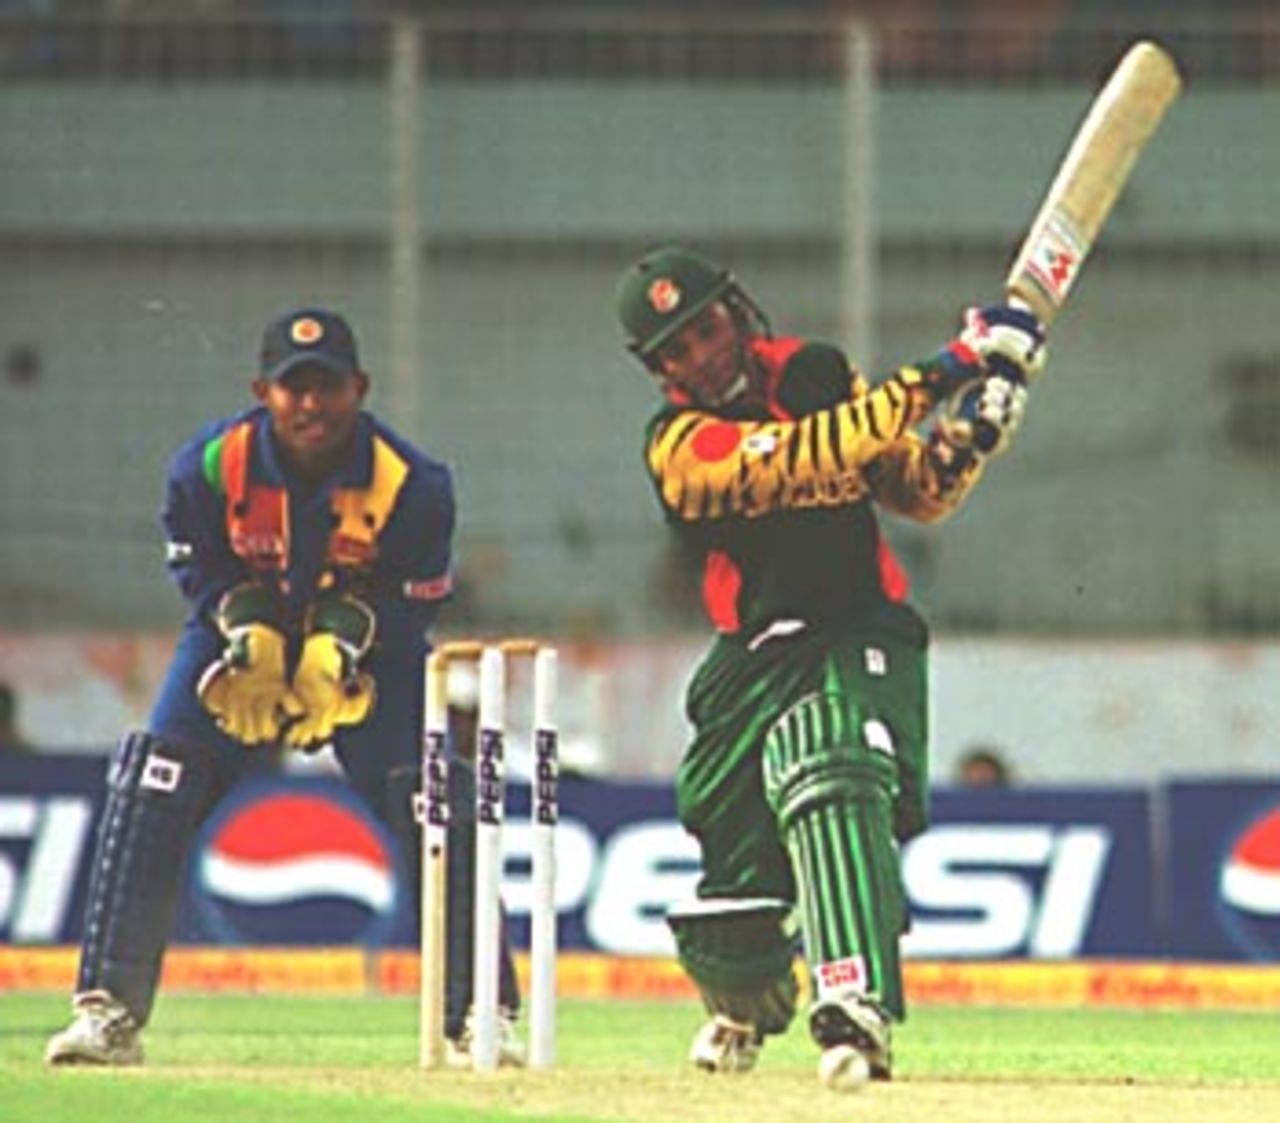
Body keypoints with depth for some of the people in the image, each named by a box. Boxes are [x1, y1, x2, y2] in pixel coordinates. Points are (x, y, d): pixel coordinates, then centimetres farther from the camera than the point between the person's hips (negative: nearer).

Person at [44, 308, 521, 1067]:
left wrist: (343, 643, -28)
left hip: (371, 649, 0)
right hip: (242, 635, 1)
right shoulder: (210, 467, -21)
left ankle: (478, 1013, -2)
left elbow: (414, 598, -13)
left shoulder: (412, 485, -24)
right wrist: (246, 630, -22)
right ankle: (108, 1009, -13)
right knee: (152, 791, -16)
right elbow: (201, 569, -5)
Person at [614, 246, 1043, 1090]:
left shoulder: (815, 374, 4)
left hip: (862, 640, 0)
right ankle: (746, 1006, 43)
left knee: (832, 777, -33)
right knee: (736, 905, 5)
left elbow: (918, 492, 10)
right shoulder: (681, 444, -11)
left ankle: (856, 1006, -47)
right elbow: (803, 458, -27)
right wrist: (929, 382, -30)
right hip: (759, 662, 0)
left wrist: (966, 436, -11)